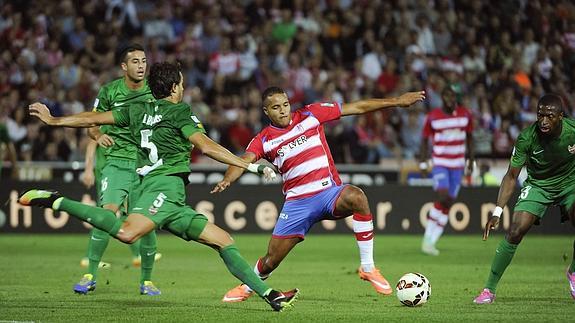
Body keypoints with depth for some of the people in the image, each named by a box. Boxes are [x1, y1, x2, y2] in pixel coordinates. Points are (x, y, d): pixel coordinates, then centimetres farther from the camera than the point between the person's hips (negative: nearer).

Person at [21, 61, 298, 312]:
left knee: (222, 240, 6)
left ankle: (269, 295, -2)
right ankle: (56, 202, -25)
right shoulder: (178, 112, 1)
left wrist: (53, 120, 37)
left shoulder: (139, 111, 22)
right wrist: (251, 166, -8)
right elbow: (207, 147, -9)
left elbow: (94, 119, 24)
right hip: (165, 184, -10)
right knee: (128, 233, -33)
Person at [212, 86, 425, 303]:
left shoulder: (310, 115, 2)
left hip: (330, 193, -1)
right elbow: (243, 162, -13)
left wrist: (398, 101, -1)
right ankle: (248, 287, 36)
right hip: (297, 203, 1)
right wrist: (227, 180, -38)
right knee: (271, 261, 0)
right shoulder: (263, 140, 3)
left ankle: (368, 267, -26)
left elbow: (358, 107, 2)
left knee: (356, 197, -36)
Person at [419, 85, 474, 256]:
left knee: (448, 203, 1)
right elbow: (424, 140, 2)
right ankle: (428, 238, -11)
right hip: (439, 163, -4)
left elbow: (469, 137, 14)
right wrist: (423, 163, -3)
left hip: (458, 165, 4)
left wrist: (471, 160, 11)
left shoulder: (465, 115, 2)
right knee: (443, 197, -21)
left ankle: (431, 242, 8)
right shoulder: (433, 117, -6)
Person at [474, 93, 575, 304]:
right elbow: (511, 176, -16)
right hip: (537, 185, -1)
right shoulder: (527, 138, -25)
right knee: (515, 231, -18)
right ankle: (489, 289, -8)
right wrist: (497, 212, -23)